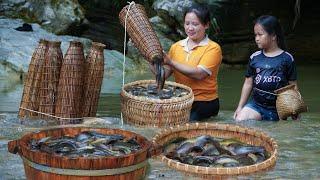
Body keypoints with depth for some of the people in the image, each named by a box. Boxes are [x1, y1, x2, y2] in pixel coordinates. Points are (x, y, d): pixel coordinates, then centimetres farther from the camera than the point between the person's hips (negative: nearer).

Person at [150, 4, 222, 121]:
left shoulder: (213, 48, -5)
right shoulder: (176, 46, 11)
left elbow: (199, 74, -18)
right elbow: (164, 74, 5)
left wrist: (170, 62, -19)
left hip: (204, 102, -4)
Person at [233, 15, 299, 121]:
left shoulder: (286, 59, -1)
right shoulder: (254, 58, 6)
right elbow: (248, 84, 12)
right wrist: (240, 107, 8)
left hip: (277, 109, -1)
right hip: (255, 104, 2)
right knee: (239, 120, -22)